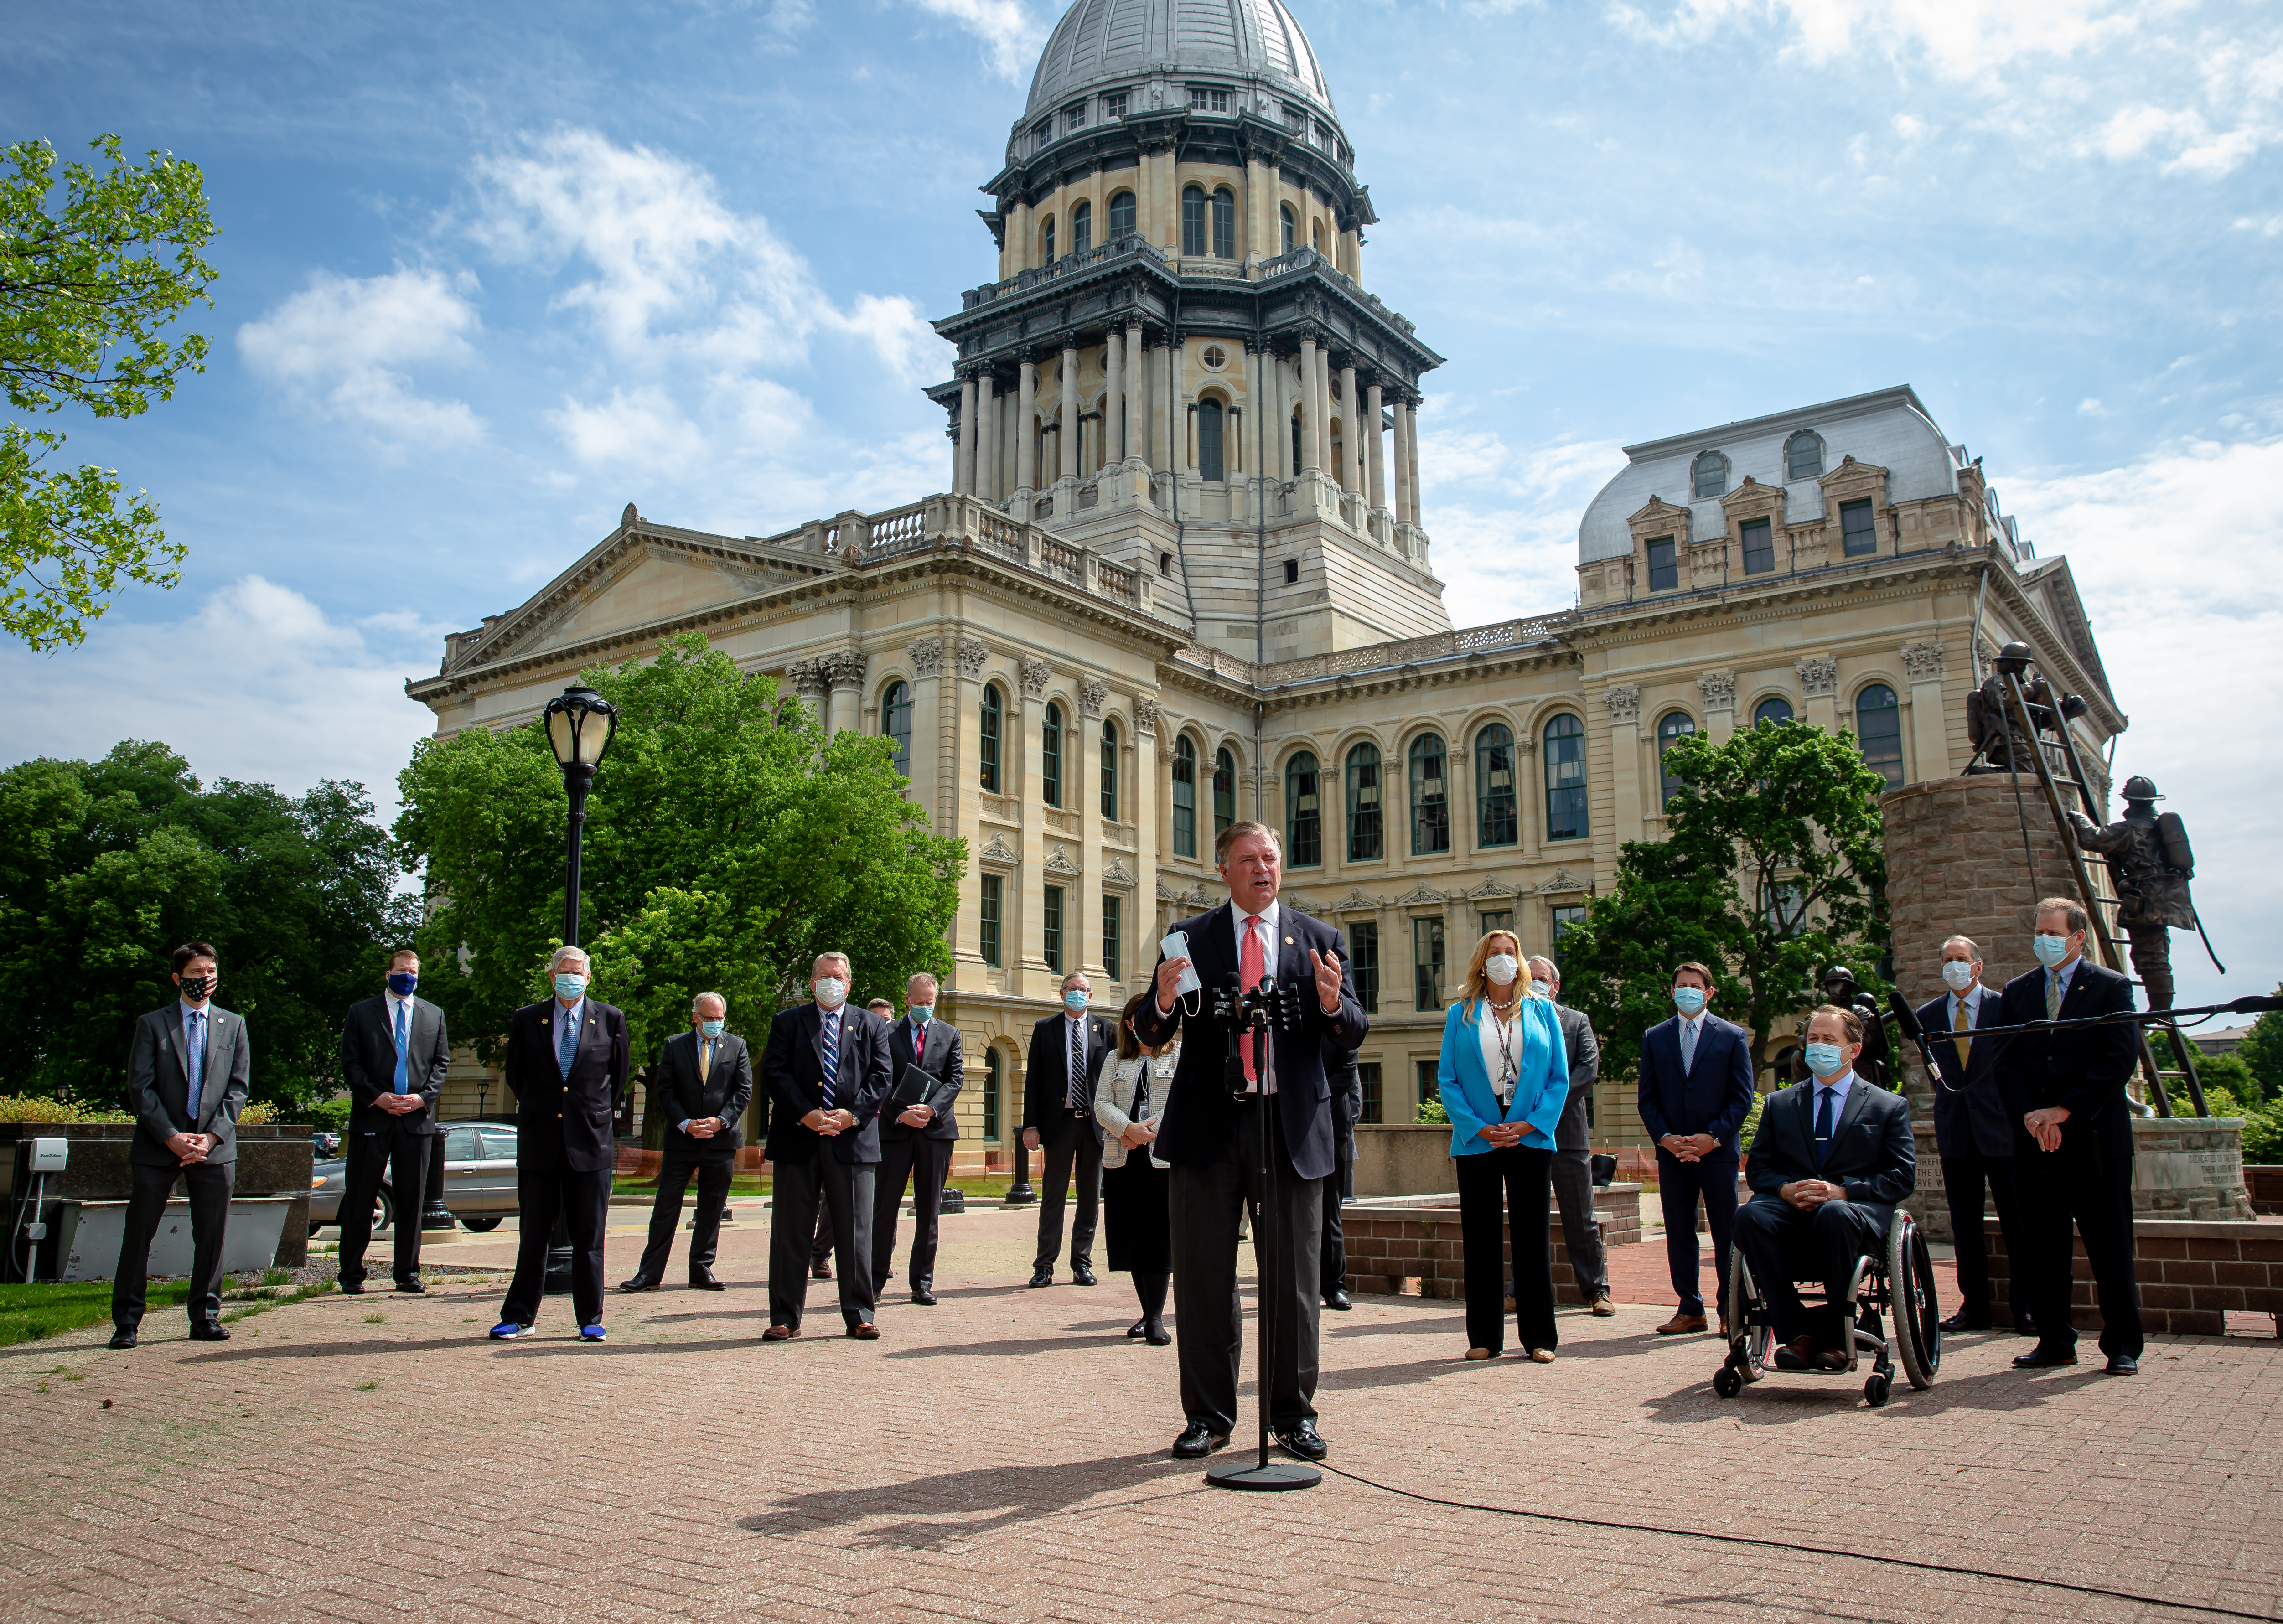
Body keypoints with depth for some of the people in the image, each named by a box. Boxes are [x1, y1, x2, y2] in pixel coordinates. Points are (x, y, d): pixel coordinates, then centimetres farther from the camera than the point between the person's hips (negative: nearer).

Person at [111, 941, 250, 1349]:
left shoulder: (233, 1025, 12)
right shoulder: (152, 1024, 6)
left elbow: (237, 1088, 6)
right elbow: (140, 1088, -2)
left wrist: (212, 1136, -7)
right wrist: (171, 1137, -12)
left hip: (215, 1147, 2)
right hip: (157, 1146, -1)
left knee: (211, 1236, 4)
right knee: (138, 1234, 1)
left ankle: (205, 1317, 13)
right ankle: (126, 1321, 11)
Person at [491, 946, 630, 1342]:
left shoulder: (611, 1019, 3)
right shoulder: (526, 1020, 5)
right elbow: (515, 1075, 16)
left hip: (590, 1142, -1)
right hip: (538, 1143, 1)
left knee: (589, 1237, 4)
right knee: (533, 1236, 6)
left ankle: (590, 1320, 13)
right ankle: (519, 1316, 17)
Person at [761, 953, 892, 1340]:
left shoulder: (870, 1025, 12)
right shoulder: (787, 1022, 10)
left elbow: (881, 1079, 4)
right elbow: (774, 1074, -1)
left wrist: (852, 1115, -11)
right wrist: (807, 1114, -14)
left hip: (853, 1137, 0)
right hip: (798, 1138, 0)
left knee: (855, 1231, 3)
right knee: (790, 1231, 4)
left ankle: (859, 1316, 11)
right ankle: (785, 1318, 12)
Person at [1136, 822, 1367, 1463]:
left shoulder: (1320, 940, 9)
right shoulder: (1189, 939, 7)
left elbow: (1355, 1034, 5)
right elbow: (1150, 1035, 3)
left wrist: (1333, 1004, -18)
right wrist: (1164, 1001, -19)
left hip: (1292, 1127, 0)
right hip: (1208, 1125, 0)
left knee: (1294, 1278, 5)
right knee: (1203, 1278, 6)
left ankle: (1294, 1416, 19)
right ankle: (1208, 1417, 18)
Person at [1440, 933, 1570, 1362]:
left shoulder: (1542, 1010, 7)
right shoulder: (1460, 1015, 6)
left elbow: (1559, 1077, 3)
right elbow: (1446, 1079, 2)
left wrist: (1531, 1124, -9)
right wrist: (1478, 1128, -10)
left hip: (1531, 1137, 0)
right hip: (1477, 1142, 0)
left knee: (1532, 1236, 3)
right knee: (1481, 1238, 4)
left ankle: (1539, 1337, 11)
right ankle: (1484, 1337, 12)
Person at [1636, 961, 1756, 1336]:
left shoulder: (1733, 1037, 4)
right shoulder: (1654, 1038, 10)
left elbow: (1742, 1097, -1)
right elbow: (1648, 1098, 8)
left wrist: (1714, 1137, -11)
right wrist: (1664, 1138, -6)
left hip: (1718, 1150, -2)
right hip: (1672, 1151, 2)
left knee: (1727, 1233, 1)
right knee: (1679, 1234, 5)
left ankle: (1730, 1311, 11)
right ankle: (1690, 1309, 13)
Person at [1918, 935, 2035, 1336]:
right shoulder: (1928, 1015, 8)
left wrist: (2023, 1118, -4)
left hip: (2002, 1128, -3)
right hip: (1956, 1133, 3)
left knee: (2016, 1222, 2)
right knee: (1965, 1225, 7)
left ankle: (2026, 1307, 11)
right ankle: (1974, 1307, 14)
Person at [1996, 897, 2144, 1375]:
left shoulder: (2112, 988, 1)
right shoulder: (2016, 992, 13)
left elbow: (2120, 1060, -8)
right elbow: (2006, 1063, 8)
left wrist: (2064, 1111, -13)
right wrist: (2032, 1115, -8)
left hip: (2096, 1138, -3)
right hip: (2035, 1139, 4)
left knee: (2111, 1250, 2)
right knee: (2043, 1250, 6)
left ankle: (2123, 1346, 11)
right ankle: (2055, 1341, 15)